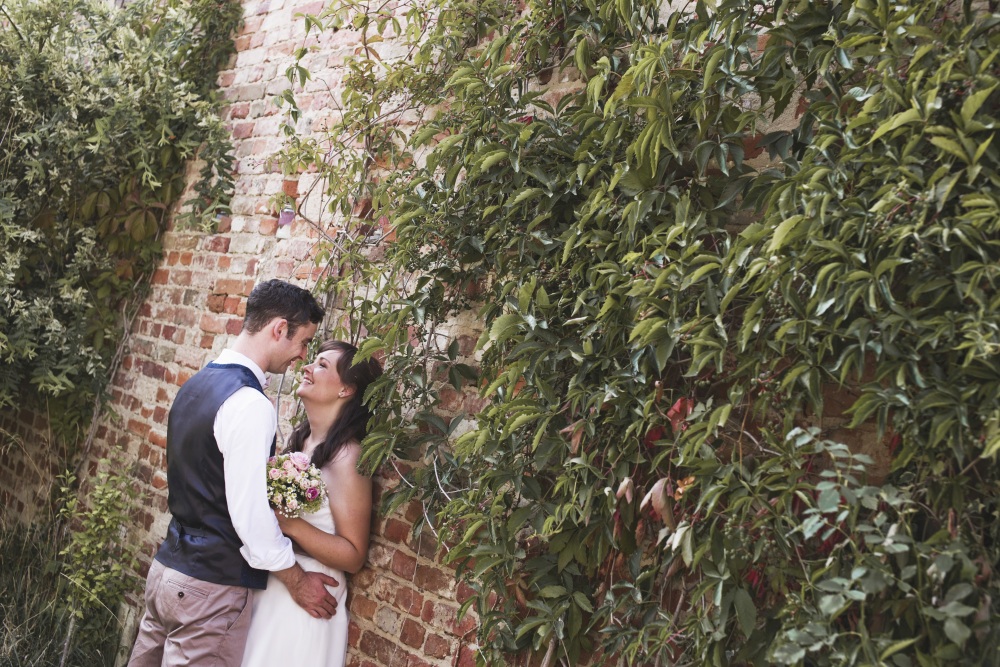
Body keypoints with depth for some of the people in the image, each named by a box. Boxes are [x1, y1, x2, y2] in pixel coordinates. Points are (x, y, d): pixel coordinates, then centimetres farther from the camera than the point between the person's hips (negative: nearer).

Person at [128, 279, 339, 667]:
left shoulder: (198, 383, 8)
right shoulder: (249, 404, -21)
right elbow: (250, 513, -21)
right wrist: (296, 580, -9)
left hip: (167, 565, 9)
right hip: (210, 590, -9)